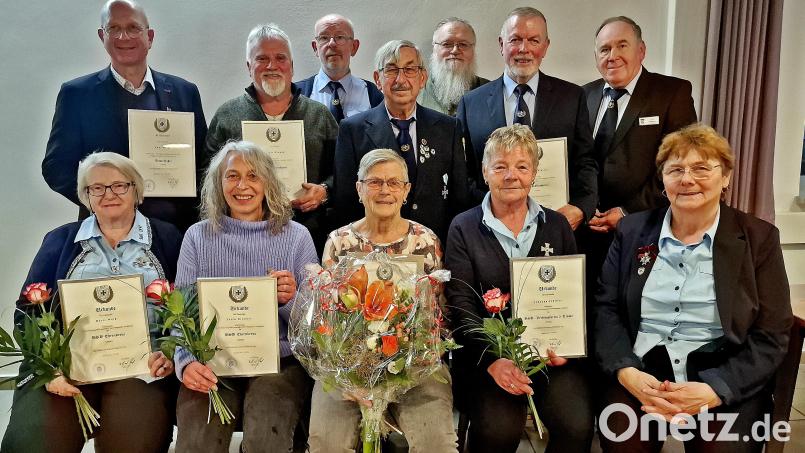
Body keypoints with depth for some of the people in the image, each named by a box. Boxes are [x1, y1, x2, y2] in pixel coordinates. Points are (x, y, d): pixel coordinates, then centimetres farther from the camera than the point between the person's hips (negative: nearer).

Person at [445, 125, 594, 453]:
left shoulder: (557, 225, 10)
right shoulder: (463, 228, 2)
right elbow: (460, 306, -4)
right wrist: (492, 358, -19)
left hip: (551, 351, 2)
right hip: (485, 352, -2)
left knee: (577, 425, -21)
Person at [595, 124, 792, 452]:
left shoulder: (759, 238, 4)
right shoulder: (633, 229, 8)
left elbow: (771, 335, -1)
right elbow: (605, 307, 5)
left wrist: (713, 391, -16)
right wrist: (626, 372, -13)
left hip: (725, 379, 0)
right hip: (640, 368, 1)